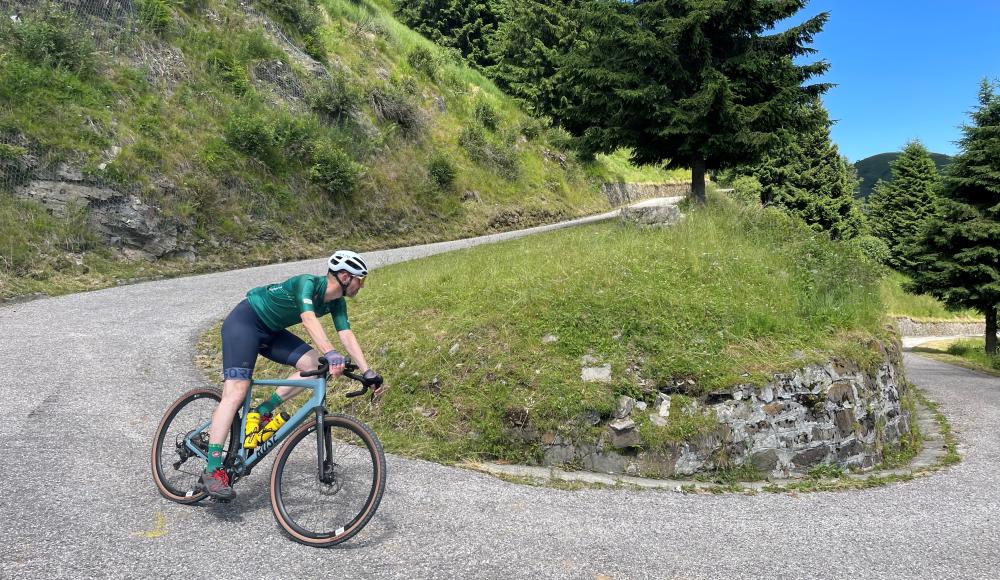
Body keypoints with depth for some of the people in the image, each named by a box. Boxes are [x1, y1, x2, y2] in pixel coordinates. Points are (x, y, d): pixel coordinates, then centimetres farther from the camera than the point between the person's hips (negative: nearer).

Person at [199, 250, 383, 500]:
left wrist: (367, 372, -19)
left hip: (269, 331, 8)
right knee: (237, 390, -19)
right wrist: (331, 354, -56)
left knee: (314, 364, -10)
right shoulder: (308, 283, -27)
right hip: (244, 322, -8)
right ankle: (213, 471, -19)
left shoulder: (336, 303, -4)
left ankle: (261, 413, -1)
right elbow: (309, 319, -43)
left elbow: (347, 336, -9)